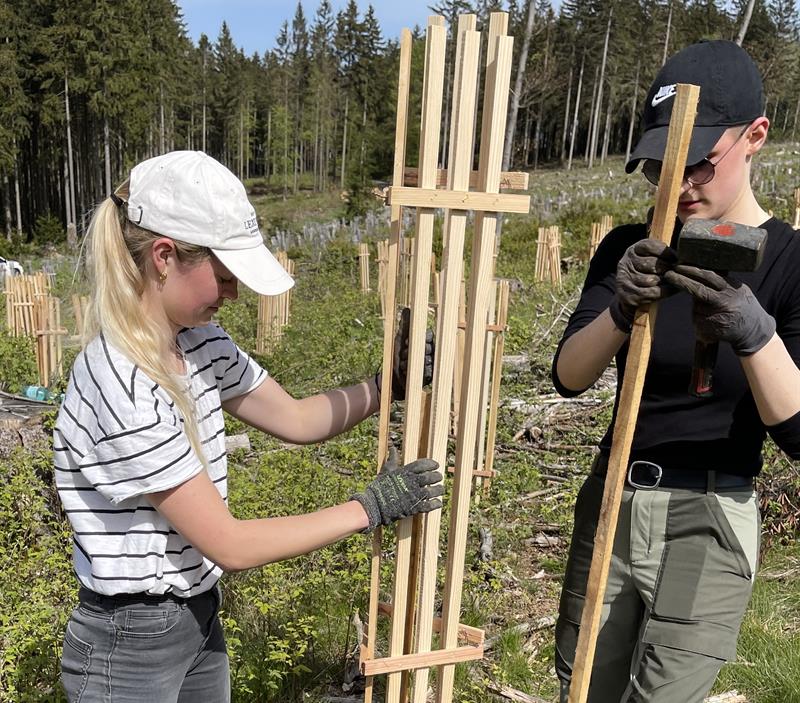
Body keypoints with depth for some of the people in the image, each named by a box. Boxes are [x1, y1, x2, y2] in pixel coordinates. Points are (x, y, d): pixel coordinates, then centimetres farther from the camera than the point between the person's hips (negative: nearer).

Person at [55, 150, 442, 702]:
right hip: (129, 649, -7)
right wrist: (371, 507, -19)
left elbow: (295, 419, 5)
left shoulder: (199, 342, -5)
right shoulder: (122, 392, -30)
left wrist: (391, 384, -7)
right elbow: (232, 546, -25)